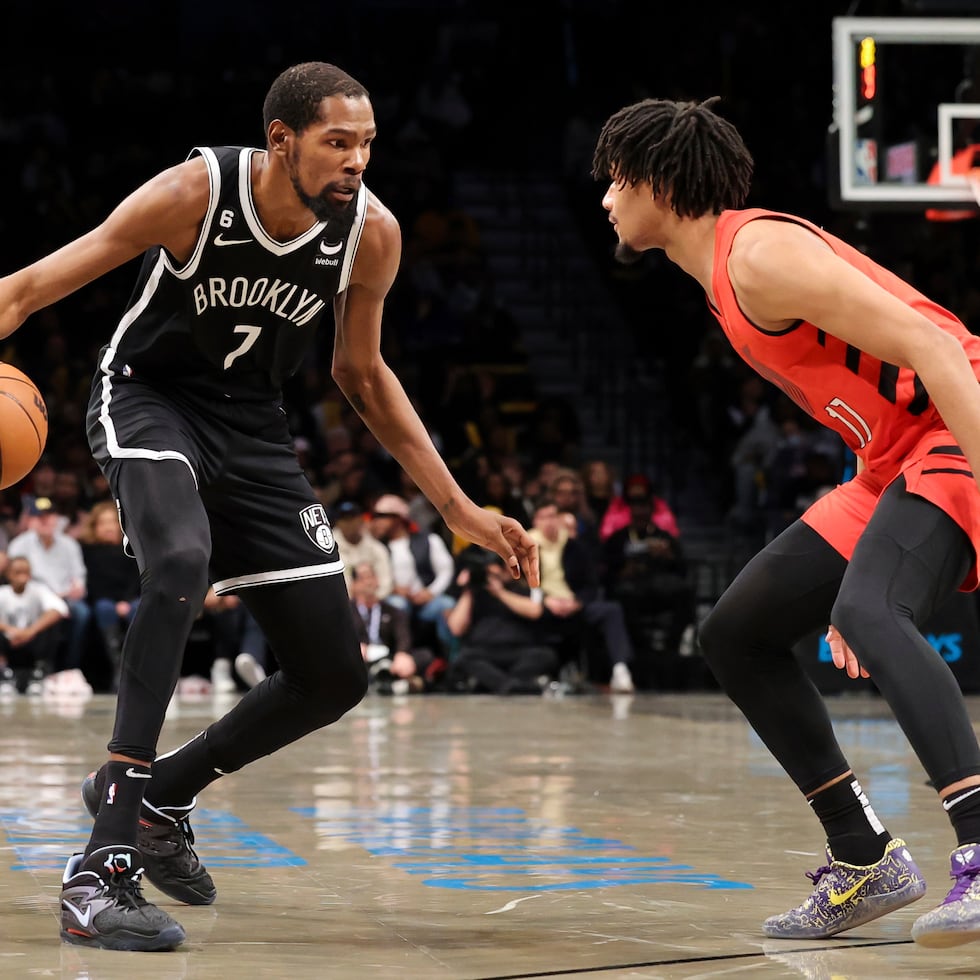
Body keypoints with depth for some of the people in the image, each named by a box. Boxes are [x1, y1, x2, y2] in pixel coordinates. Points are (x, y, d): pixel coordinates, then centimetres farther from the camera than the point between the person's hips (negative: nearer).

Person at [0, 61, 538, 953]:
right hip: (147, 398, -5)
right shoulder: (194, 193, -24)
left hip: (250, 427, 5)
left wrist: (458, 507, 4)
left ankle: (162, 791, 25)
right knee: (181, 561, -37)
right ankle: (103, 865, -37)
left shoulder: (372, 234, -12)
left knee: (336, 678, 1)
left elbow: (361, 374, 6)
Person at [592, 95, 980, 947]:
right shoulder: (724, 274, 16)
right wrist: (854, 562, 21)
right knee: (735, 634, 11)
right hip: (900, 459, 11)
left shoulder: (760, 255, -16)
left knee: (869, 613, -35)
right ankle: (866, 859, 12)